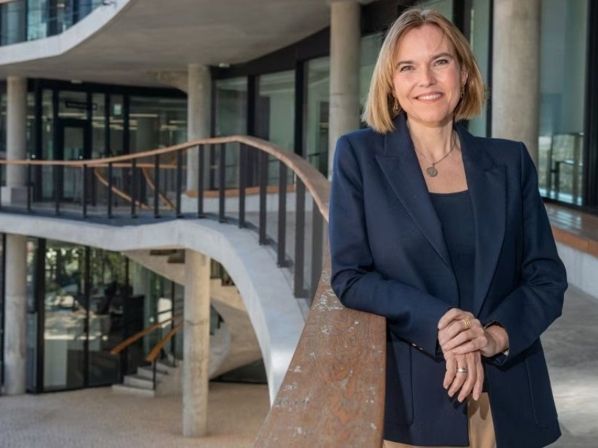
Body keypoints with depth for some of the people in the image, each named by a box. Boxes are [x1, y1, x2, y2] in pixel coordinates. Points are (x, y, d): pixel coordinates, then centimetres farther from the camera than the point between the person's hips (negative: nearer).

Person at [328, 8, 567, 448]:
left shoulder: (510, 161, 5)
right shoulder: (360, 155, -1)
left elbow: (547, 278, 4)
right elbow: (349, 276, -6)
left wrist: (497, 336, -13)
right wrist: (437, 322, -18)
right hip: (412, 395, -2)